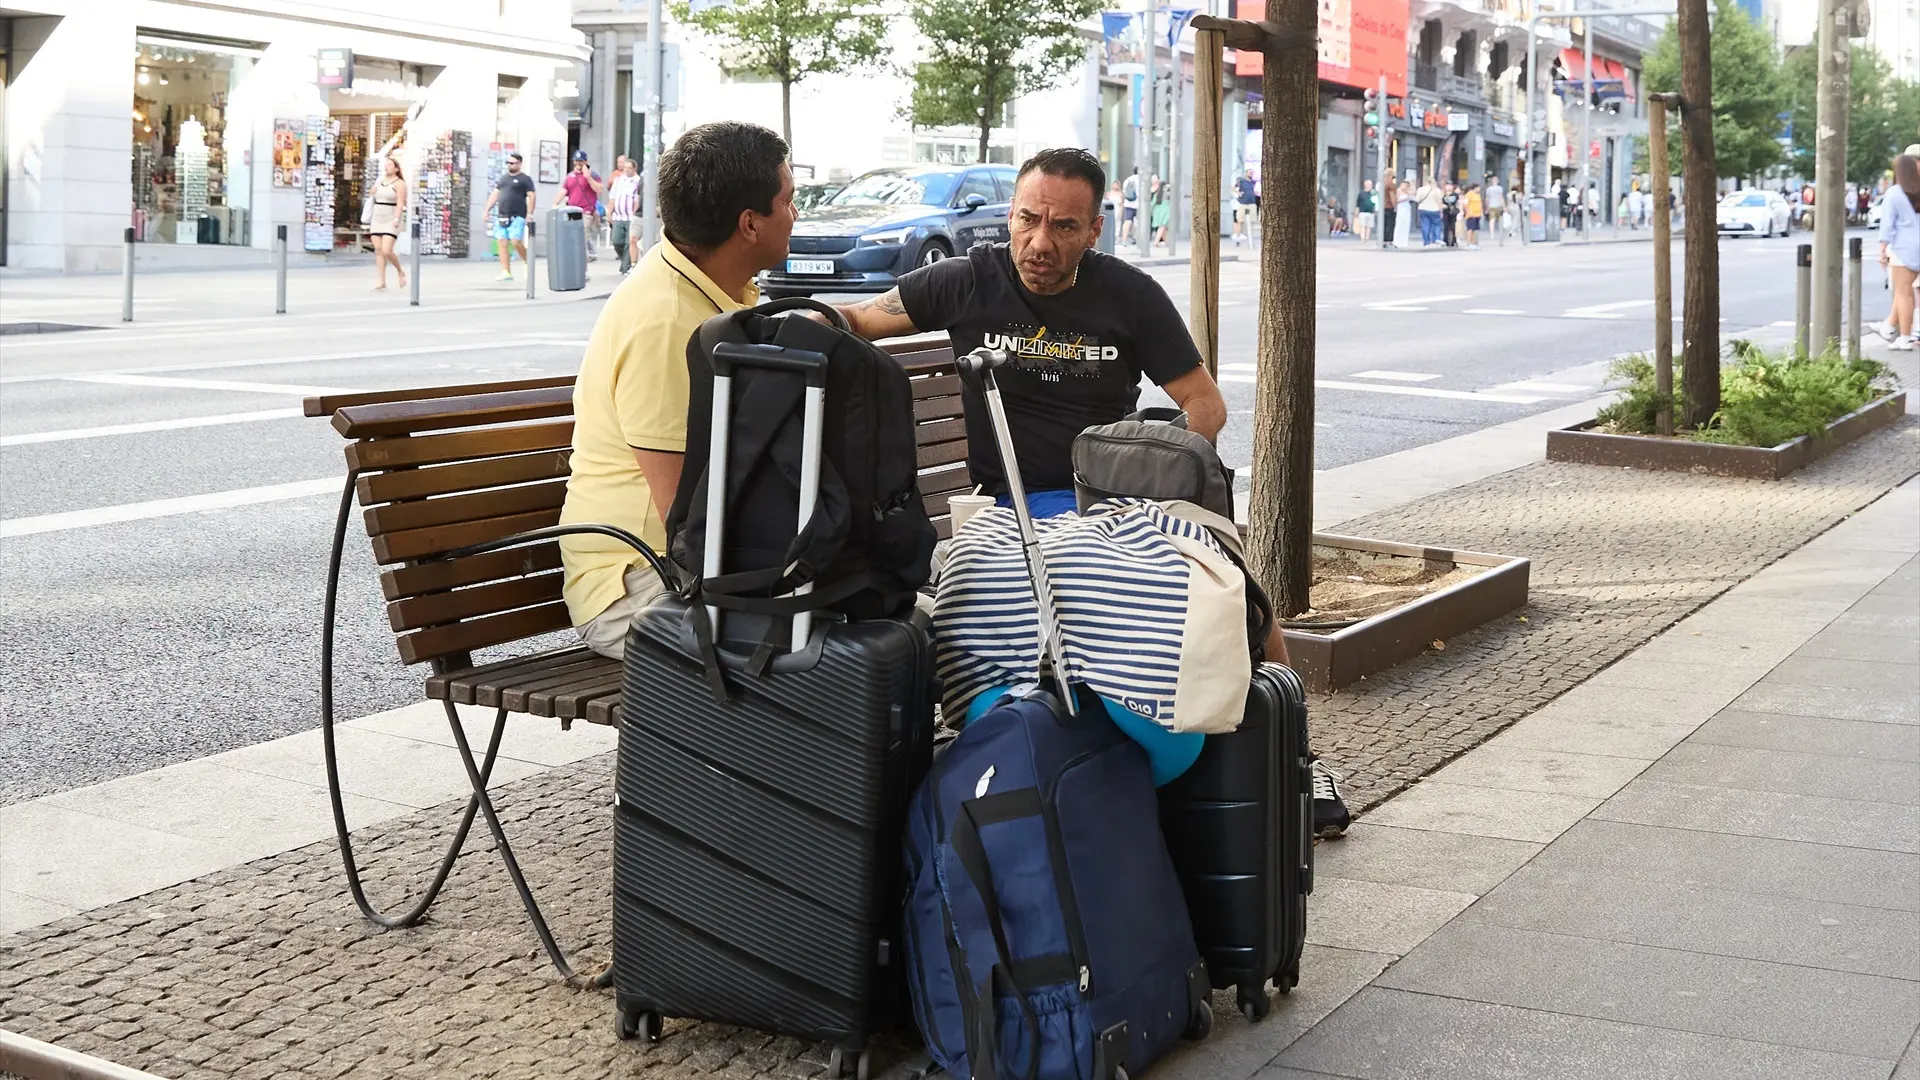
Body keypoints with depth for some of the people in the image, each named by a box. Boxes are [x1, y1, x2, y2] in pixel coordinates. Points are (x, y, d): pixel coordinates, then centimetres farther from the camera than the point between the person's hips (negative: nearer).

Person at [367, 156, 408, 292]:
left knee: (386, 251, -17)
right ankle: (382, 283, 1)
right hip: (377, 220, 7)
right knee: (378, 251, 0)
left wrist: (396, 219, -26)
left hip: (391, 221, -7)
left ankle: (400, 272, 9)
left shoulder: (399, 183, -8)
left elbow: (400, 203, -16)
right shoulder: (380, 181, 14)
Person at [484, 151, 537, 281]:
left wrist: (529, 214, -17)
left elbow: (532, 196, -6)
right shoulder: (503, 177, 19)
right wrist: (487, 210, 15)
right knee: (502, 243, -2)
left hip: (517, 217, -6)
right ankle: (506, 272, 0)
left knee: (515, 242, -17)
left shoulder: (525, 179, 1)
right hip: (501, 216, 6)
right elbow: (495, 194, 22)